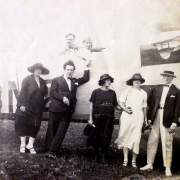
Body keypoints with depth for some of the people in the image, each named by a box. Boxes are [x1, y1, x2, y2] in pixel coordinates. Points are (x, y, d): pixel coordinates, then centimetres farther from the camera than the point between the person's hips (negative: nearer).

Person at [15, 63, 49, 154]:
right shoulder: (27, 80, -6)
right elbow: (23, 92, -11)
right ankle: (23, 145, 17)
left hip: (37, 109, 4)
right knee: (24, 125, 5)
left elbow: (45, 93, 9)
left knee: (35, 127, 5)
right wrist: (22, 105, -16)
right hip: (26, 108, -4)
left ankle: (30, 145, 16)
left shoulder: (42, 82, 10)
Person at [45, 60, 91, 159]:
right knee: (52, 130, 1)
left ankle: (52, 151, -2)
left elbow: (86, 79, 27)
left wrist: (87, 67, 20)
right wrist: (62, 98, -15)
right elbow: (52, 92, -3)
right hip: (56, 109, -3)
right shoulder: (57, 80, 8)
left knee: (61, 132, -3)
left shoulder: (75, 81, 21)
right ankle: (49, 150, 10)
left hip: (68, 110, 3)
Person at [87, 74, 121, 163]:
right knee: (96, 137, 3)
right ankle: (97, 155, 18)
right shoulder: (96, 92, -2)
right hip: (98, 118, -2)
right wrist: (91, 118, -4)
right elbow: (91, 105, 0)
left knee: (106, 138, 4)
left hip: (109, 119, 2)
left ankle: (103, 156, 18)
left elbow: (115, 105, 9)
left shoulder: (112, 93, 7)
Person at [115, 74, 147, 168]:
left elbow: (144, 106, 17)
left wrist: (145, 118, 12)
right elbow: (121, 102, 3)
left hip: (138, 117, 1)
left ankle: (134, 160, 8)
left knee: (136, 139, -1)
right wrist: (125, 109, -13)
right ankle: (125, 159, 8)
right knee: (125, 137, 0)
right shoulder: (128, 90, 4)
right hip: (127, 115, -1)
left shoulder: (143, 93, 11)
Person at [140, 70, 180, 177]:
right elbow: (151, 103, 8)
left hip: (167, 120, -4)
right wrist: (149, 118, 2)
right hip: (156, 118, 4)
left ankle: (167, 167, 12)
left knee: (167, 144, 4)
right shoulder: (157, 89, 8)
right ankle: (150, 164, 19)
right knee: (152, 141, 8)